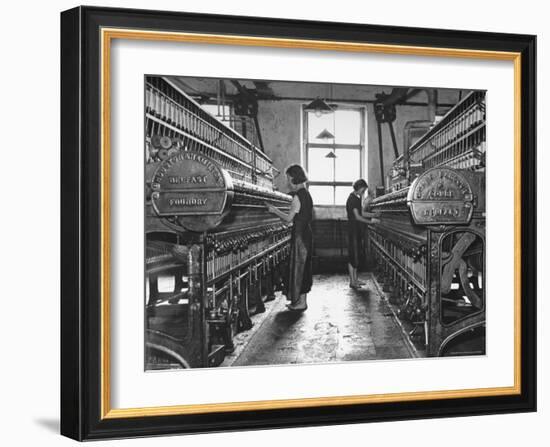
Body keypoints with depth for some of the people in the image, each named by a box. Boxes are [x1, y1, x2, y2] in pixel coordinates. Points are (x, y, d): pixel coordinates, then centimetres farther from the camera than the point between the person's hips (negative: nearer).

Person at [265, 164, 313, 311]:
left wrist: (275, 210, -9)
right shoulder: (306, 194, 11)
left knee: (298, 265, -3)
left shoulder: (298, 196, -18)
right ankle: (302, 300, 19)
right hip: (306, 233, 10)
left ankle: (301, 302, 2)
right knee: (304, 265, 13)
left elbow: (289, 218, -18)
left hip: (299, 235, -10)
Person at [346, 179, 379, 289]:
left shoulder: (357, 199, 14)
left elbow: (361, 213, 21)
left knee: (357, 256, 12)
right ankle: (352, 282, -2)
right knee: (353, 256, -6)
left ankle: (355, 279, 18)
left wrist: (374, 214, 13)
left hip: (357, 230, 10)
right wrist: (370, 221, -17)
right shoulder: (352, 199, -16)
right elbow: (357, 217, -19)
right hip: (353, 230, -10)